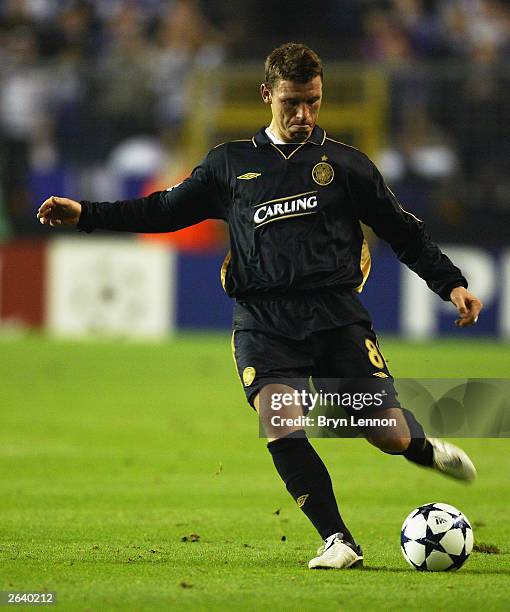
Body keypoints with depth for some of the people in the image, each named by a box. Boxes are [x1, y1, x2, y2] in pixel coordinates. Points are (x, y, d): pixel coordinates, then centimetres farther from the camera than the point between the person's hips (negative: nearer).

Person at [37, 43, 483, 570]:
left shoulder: (345, 164, 11)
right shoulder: (230, 164, 14)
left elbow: (402, 230, 15)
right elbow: (165, 210, 21)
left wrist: (451, 284, 7)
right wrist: (85, 214, 13)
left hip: (336, 315, 0)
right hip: (263, 322, 0)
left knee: (390, 434, -6)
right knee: (282, 430, -22)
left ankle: (423, 448, 32)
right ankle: (337, 542, -9)